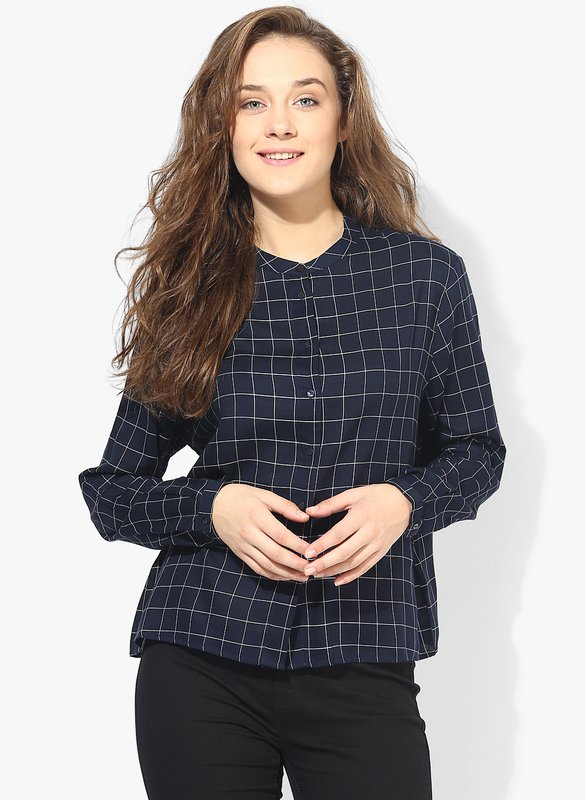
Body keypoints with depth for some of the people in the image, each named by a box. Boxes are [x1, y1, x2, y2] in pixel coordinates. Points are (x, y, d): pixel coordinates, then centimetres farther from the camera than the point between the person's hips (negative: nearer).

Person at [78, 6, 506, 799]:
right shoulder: (186, 288, 2)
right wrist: (213, 507, -12)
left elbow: (476, 451, 11)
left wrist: (404, 501, -10)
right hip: (199, 664, 1)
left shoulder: (427, 275, 1)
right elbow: (111, 491, 7)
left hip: (363, 666, 0)